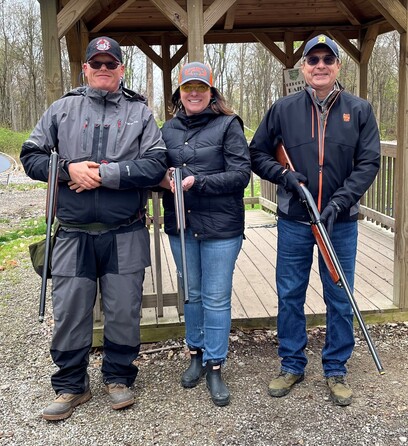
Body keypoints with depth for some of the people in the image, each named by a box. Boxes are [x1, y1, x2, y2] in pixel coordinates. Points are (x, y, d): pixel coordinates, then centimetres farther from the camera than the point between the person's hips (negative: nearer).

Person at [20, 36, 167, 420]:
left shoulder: (139, 112, 6)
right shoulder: (62, 109, 9)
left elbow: (156, 165, -6)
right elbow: (31, 156, 7)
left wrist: (105, 174, -15)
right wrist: (69, 169, -11)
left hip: (125, 234, 0)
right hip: (73, 233, 1)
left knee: (124, 311, 8)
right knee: (69, 311, 5)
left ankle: (118, 377, 29)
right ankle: (70, 385, 24)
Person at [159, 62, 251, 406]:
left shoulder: (228, 125, -3)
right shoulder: (169, 129, 11)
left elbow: (241, 174, -11)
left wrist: (197, 181, -18)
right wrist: (164, 179, -5)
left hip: (220, 225, -4)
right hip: (181, 225, 5)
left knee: (216, 298, 2)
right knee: (191, 294, 16)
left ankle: (215, 367, 16)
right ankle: (197, 354, 34)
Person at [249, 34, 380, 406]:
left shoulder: (359, 110, 1)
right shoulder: (283, 109, 2)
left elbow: (368, 163, -3)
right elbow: (257, 154, 7)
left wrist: (339, 202, -15)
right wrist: (284, 175, -11)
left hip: (341, 223, 0)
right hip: (293, 221, 1)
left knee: (340, 298, 8)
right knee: (289, 296, 8)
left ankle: (336, 369, 26)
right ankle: (292, 365, 27)